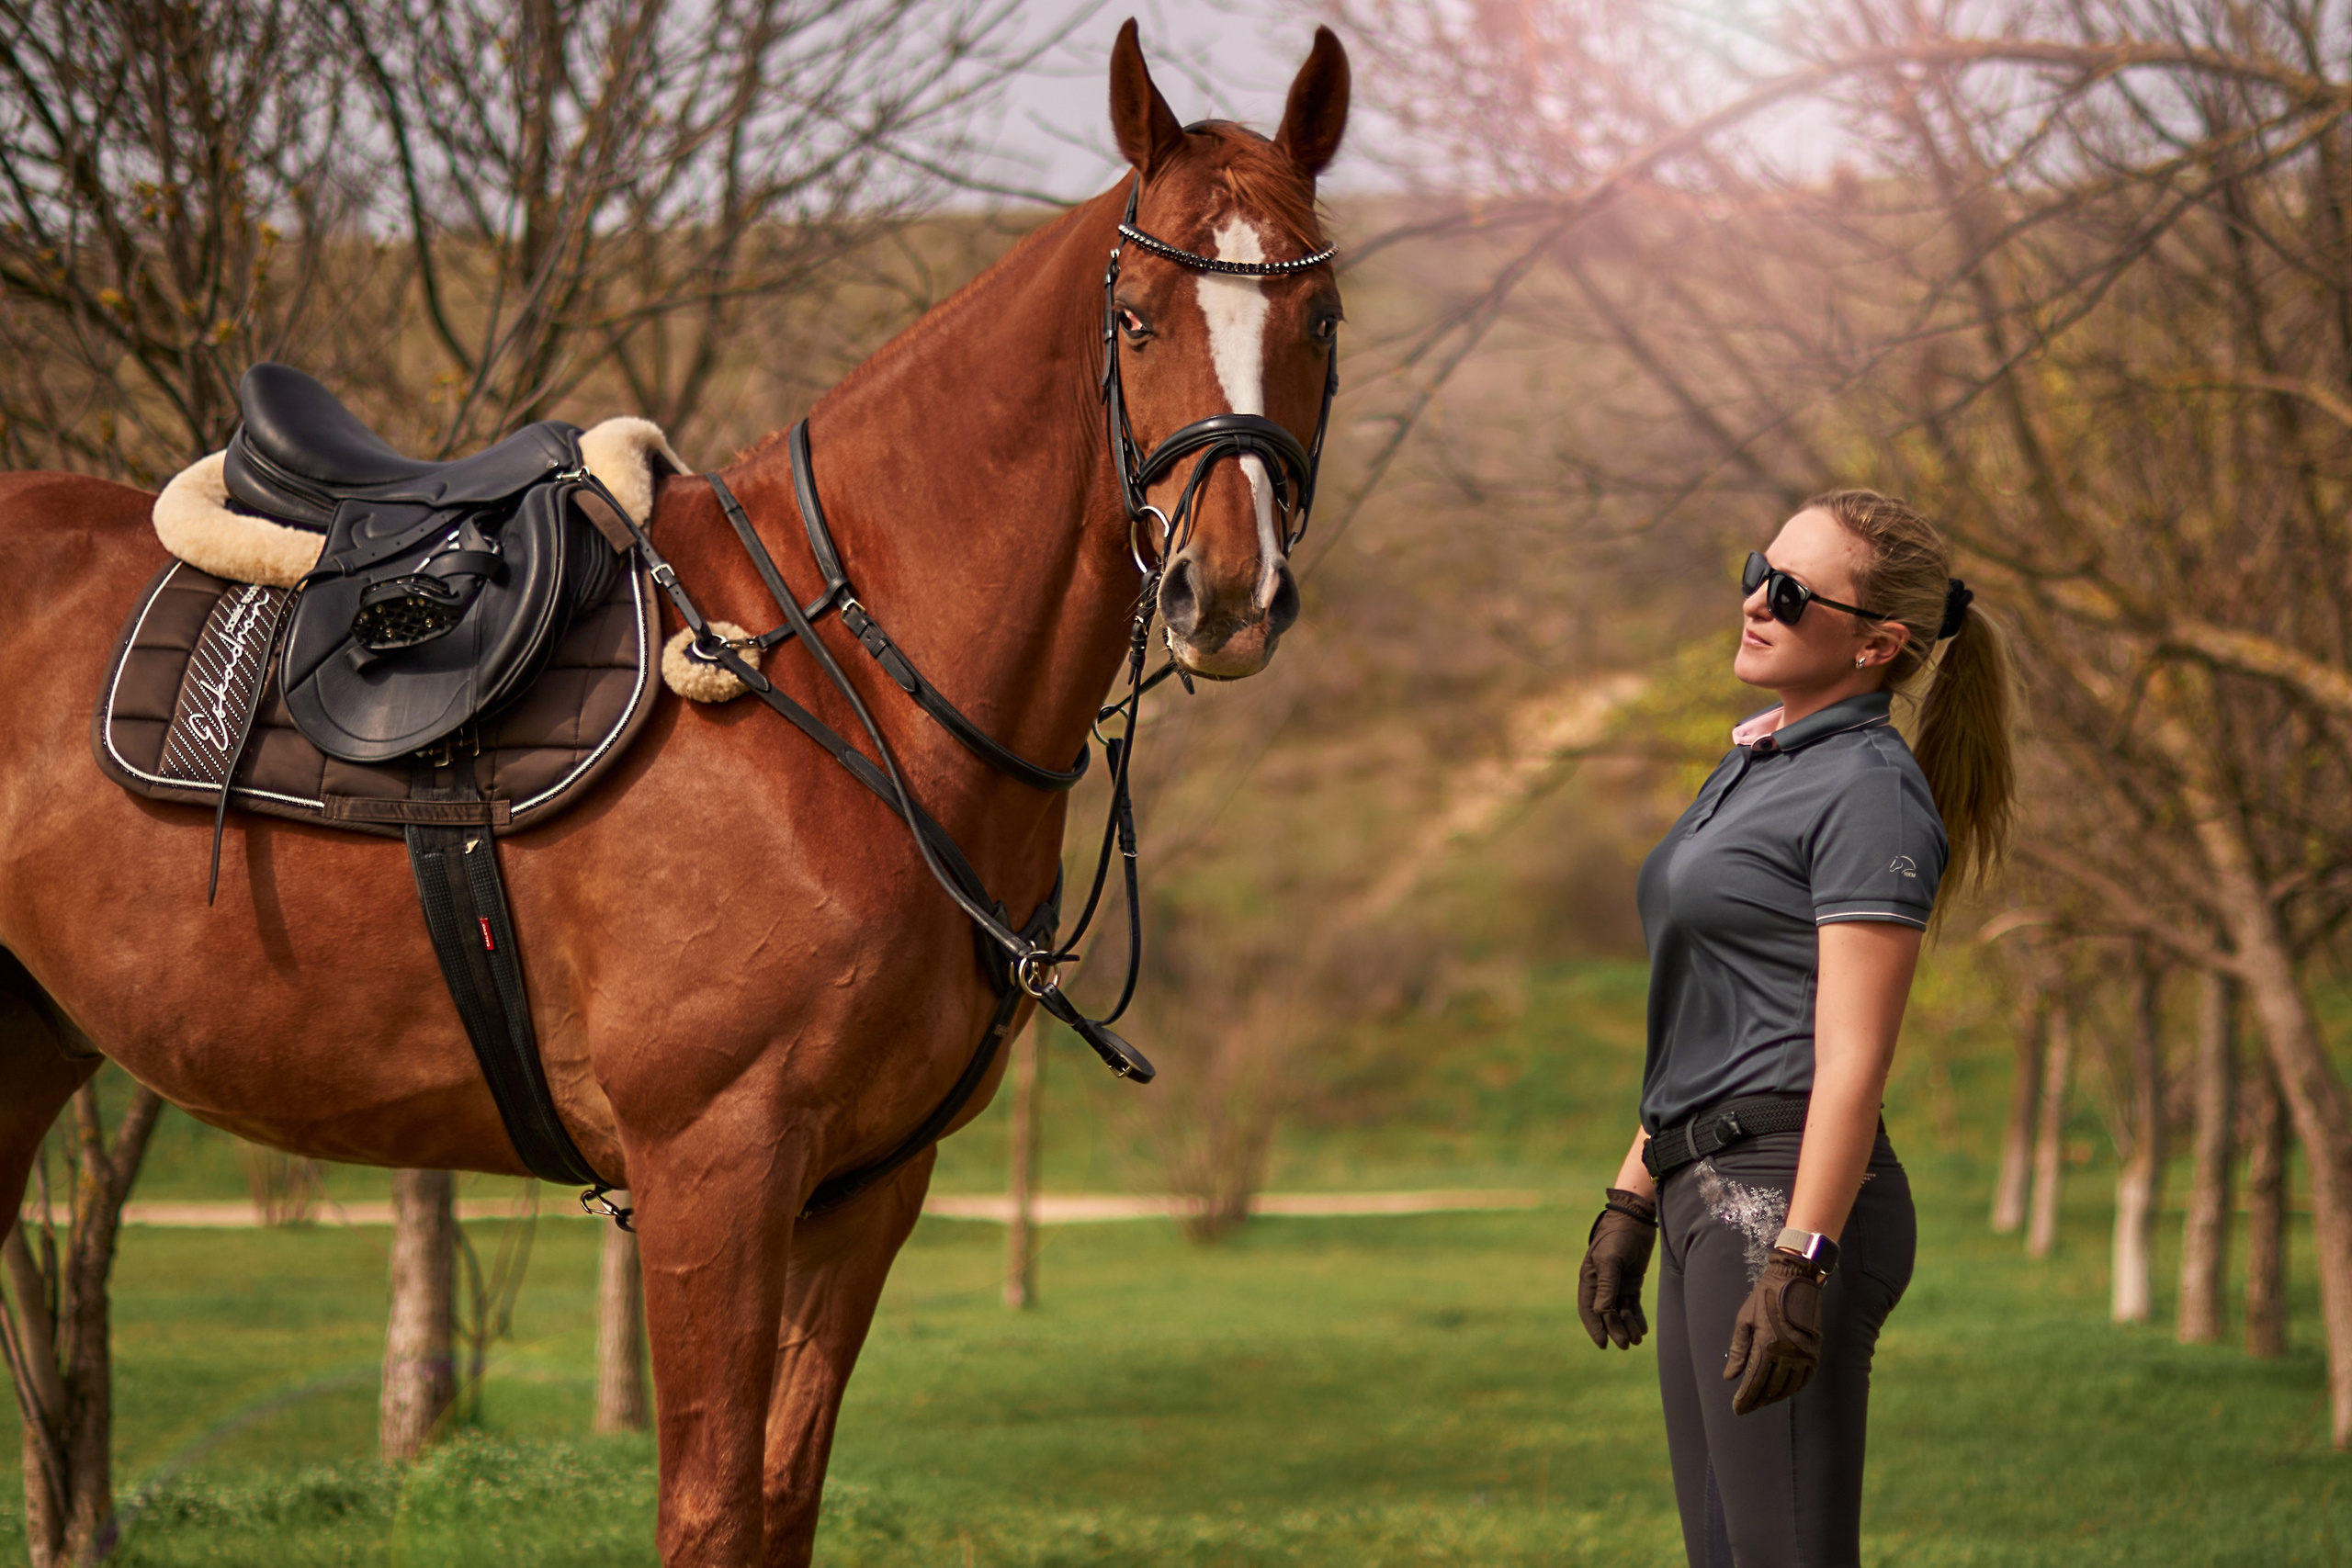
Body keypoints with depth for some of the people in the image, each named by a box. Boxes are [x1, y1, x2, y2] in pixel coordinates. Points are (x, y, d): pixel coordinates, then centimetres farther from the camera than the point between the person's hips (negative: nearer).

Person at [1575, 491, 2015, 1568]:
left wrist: (1799, 1266, -23)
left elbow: (1852, 1061, -17)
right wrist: (1631, 1202, 21)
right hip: (1711, 1196, 10)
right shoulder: (1756, 767, 18)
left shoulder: (1871, 791, -10)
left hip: (1789, 1197, -10)